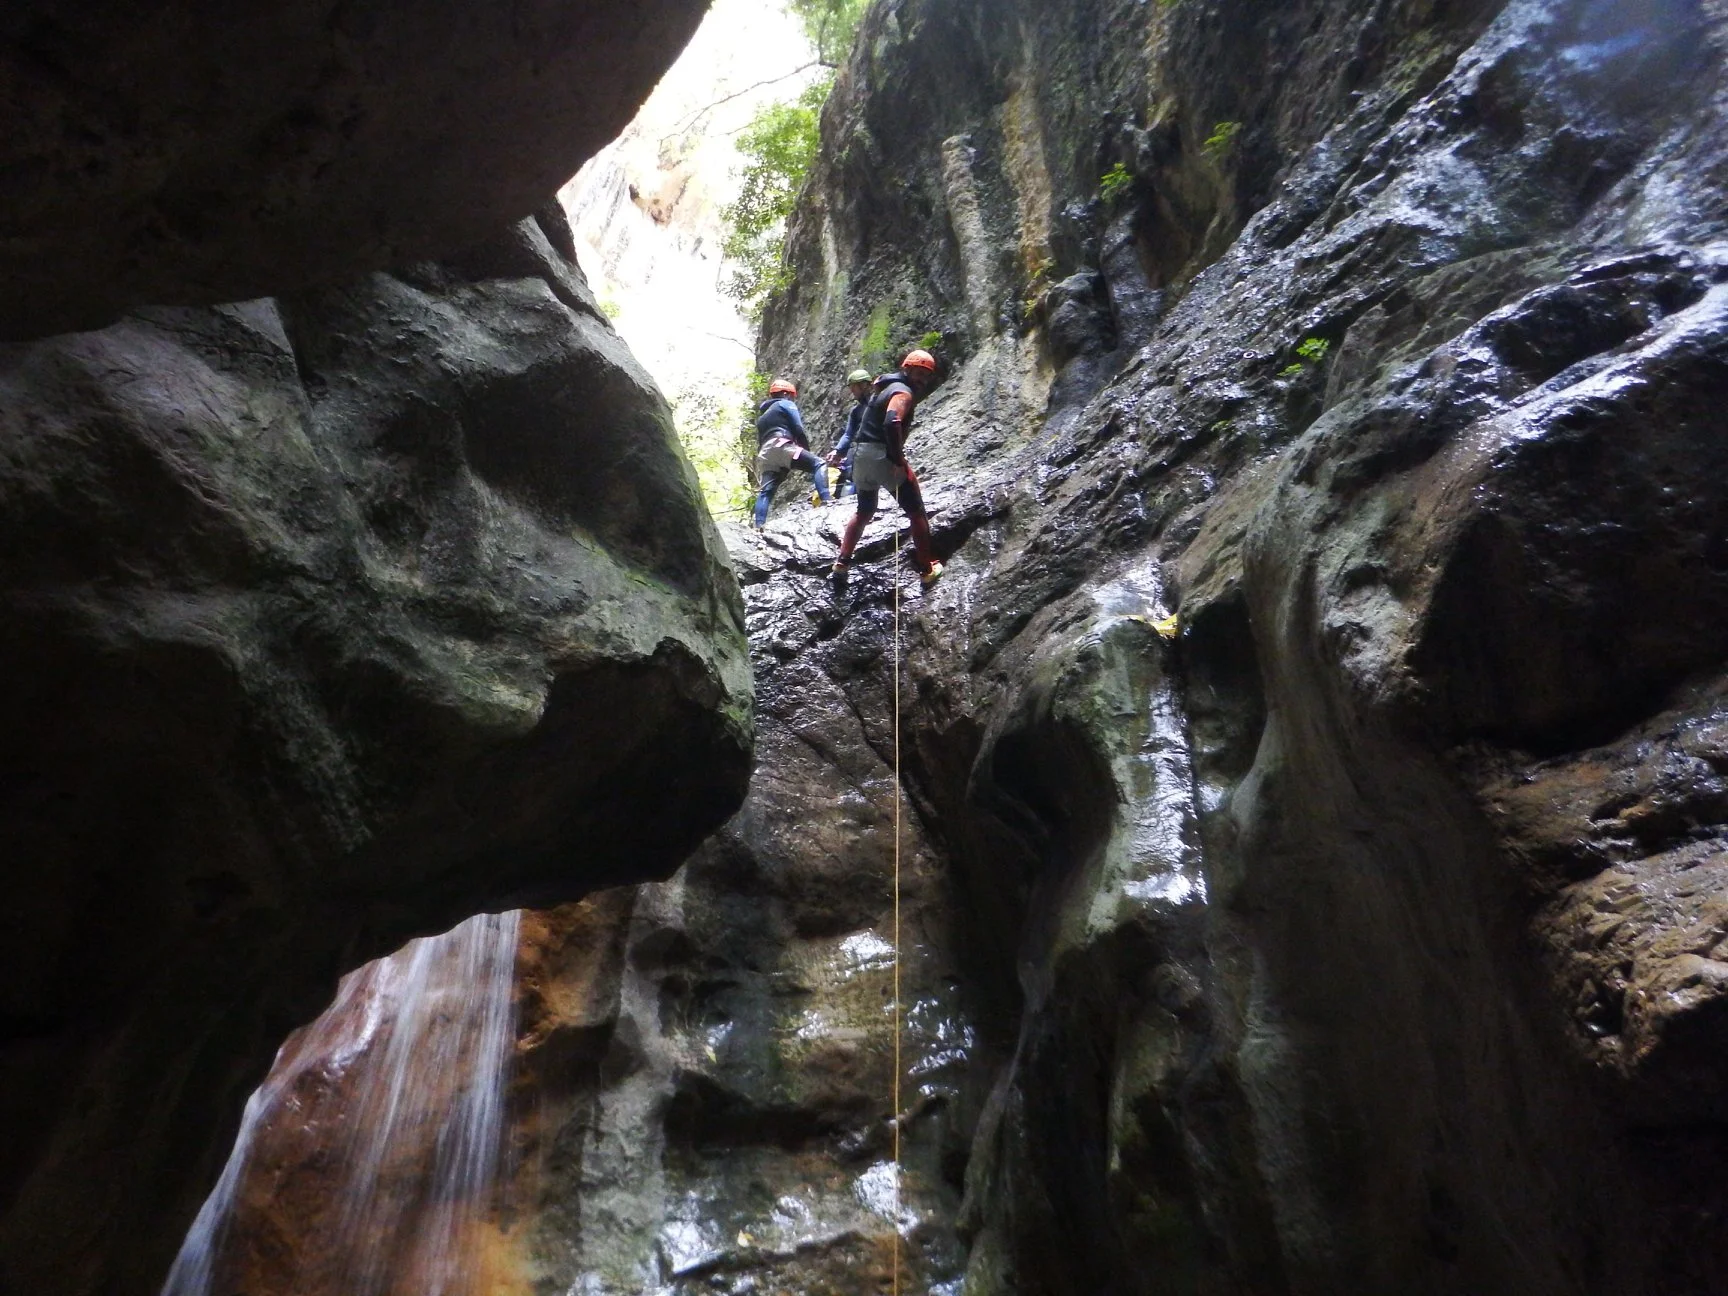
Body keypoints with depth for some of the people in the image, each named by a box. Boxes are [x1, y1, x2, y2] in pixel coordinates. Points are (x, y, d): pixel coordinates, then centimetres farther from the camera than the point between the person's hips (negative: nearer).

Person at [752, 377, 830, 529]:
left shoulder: (762, 415, 39)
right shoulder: (786, 404, 16)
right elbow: (798, 429, 3)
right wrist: (807, 448, 14)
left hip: (765, 454, 8)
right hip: (781, 446, -8)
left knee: (766, 491, 1)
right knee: (818, 464, -12)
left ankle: (759, 525, -12)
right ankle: (826, 500, -32)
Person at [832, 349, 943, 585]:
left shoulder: (885, 385, 19)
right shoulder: (903, 392, -10)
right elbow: (892, 422, -28)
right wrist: (899, 459, -22)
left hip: (861, 454, 9)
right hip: (883, 456, -9)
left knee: (864, 511, 25)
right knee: (916, 512, 3)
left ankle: (842, 562, 19)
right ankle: (927, 568, 4)